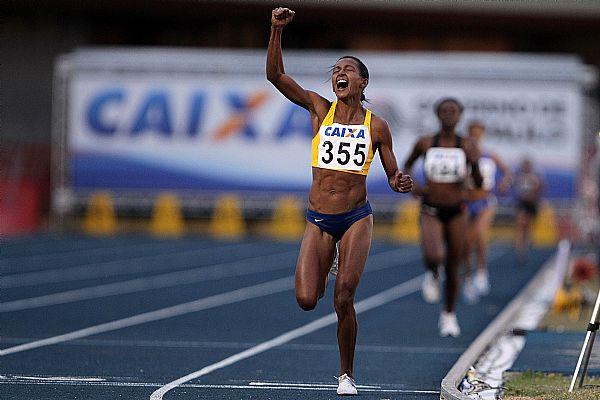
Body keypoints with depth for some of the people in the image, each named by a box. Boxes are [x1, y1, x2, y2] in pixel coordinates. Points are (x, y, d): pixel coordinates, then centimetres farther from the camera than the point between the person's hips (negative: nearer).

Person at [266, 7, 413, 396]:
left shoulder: (377, 125, 1)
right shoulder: (319, 108, 3)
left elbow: (393, 175, 8)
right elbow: (275, 74, -6)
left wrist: (401, 183, -16)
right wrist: (277, 29, -17)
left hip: (357, 218, -1)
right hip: (319, 221, 1)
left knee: (344, 299, -15)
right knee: (306, 300, -11)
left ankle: (347, 374, 6)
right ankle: (323, 271, 29)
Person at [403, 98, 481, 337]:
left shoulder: (466, 146, -4)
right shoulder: (425, 144, -3)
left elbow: (479, 184, -7)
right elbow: (407, 165, 15)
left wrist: (474, 165, -27)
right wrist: (412, 187, -3)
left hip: (456, 212, 1)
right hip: (431, 211, -1)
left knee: (453, 268, 10)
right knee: (433, 256, -28)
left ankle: (448, 315, 30)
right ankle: (432, 275, 9)